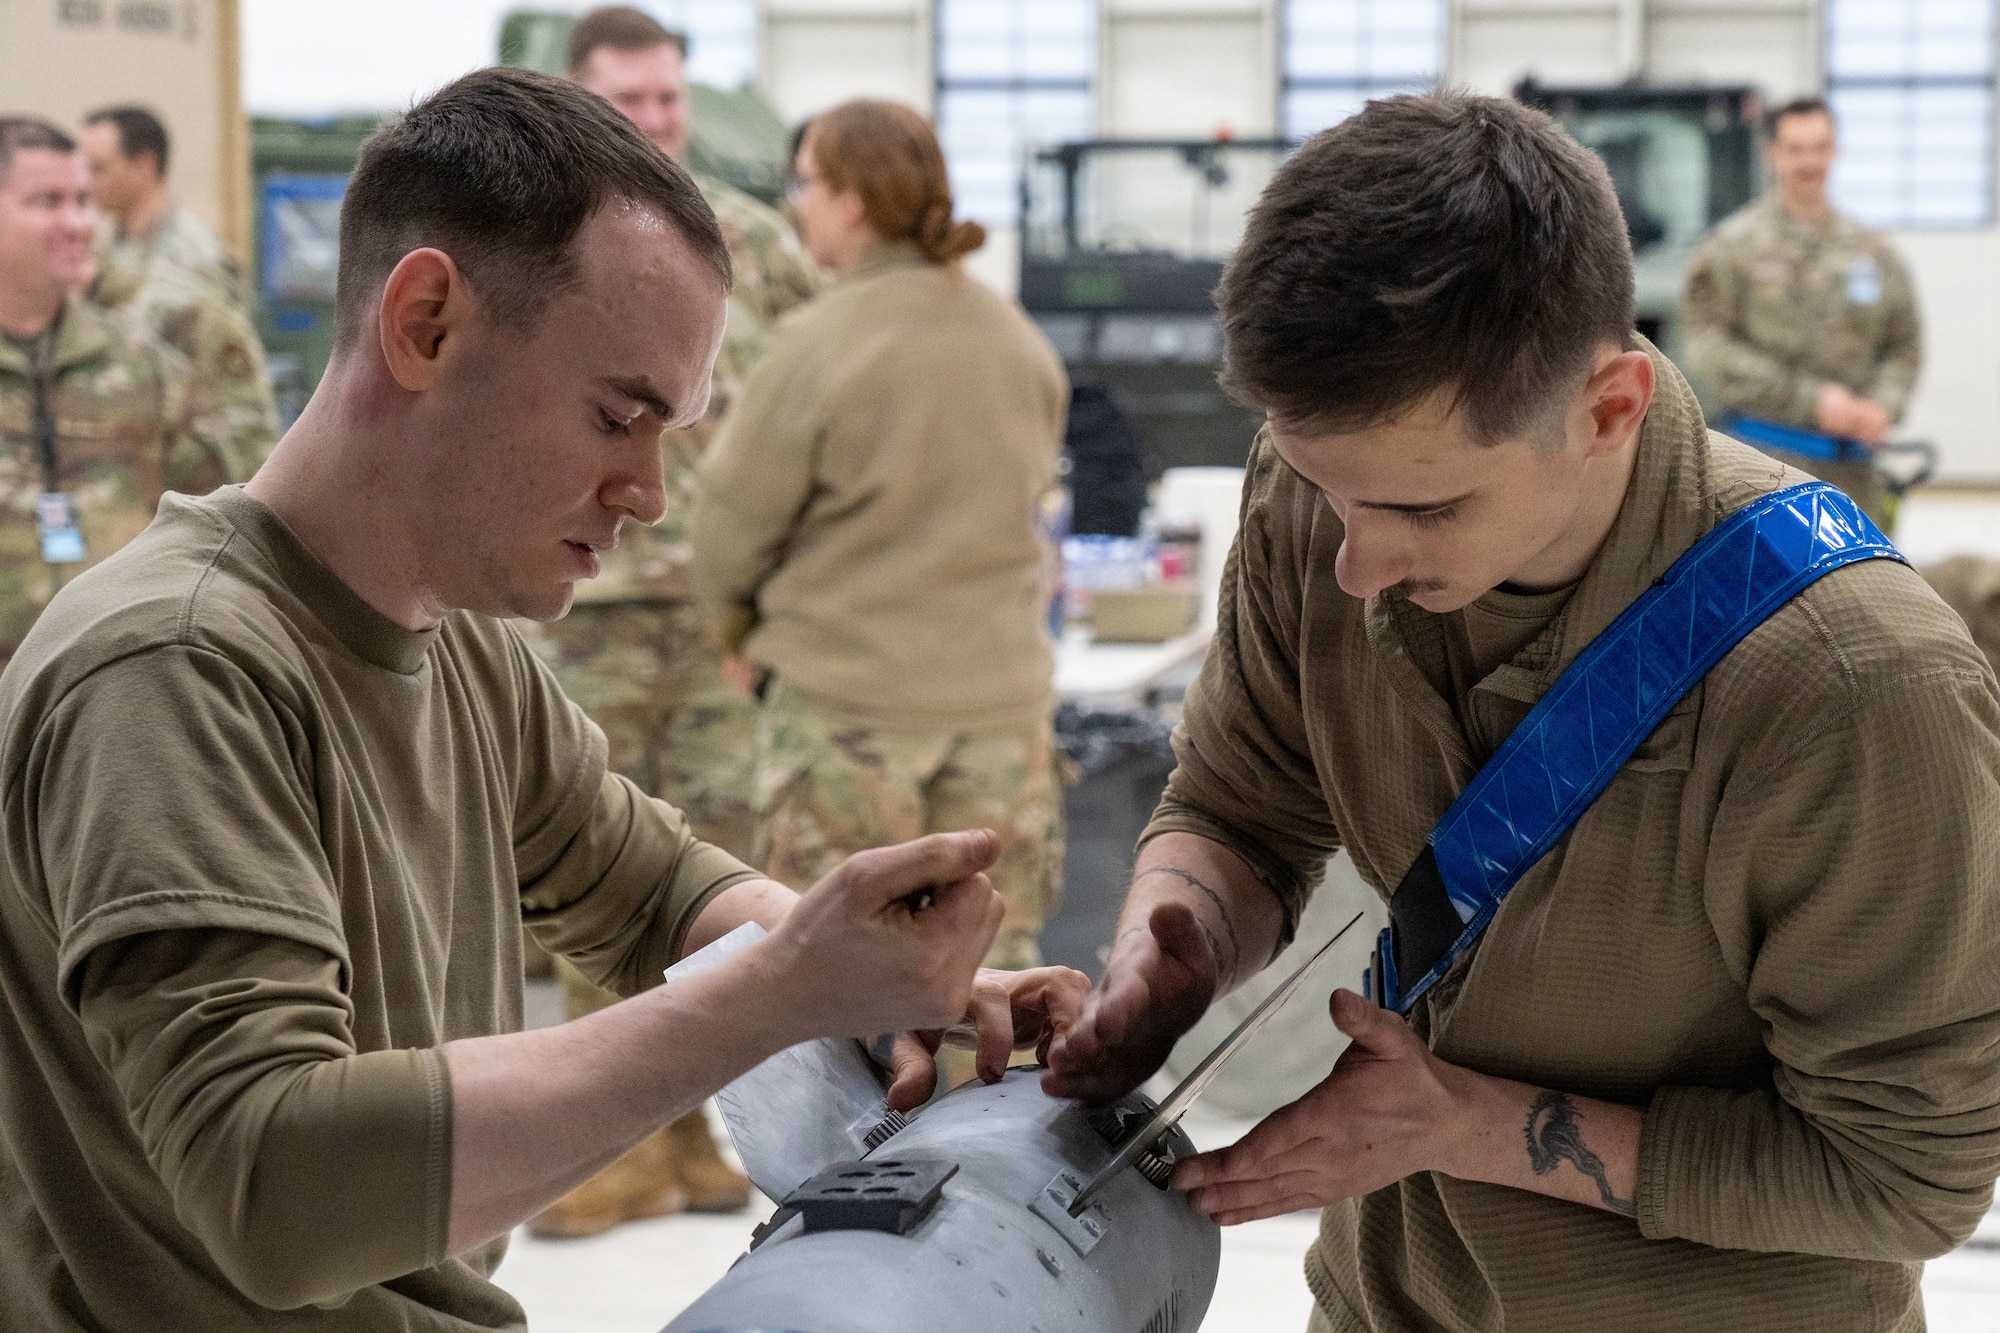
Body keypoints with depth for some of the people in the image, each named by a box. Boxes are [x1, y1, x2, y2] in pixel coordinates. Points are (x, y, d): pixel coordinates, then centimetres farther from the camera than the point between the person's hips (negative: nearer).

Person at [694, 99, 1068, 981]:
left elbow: (734, 521, -8)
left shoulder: (815, 349, -16)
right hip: (1001, 687, 5)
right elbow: (1026, 491, 10)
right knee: (992, 958, 13)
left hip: (845, 694, -5)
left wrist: (740, 621, 12)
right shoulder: (1022, 344, 1)